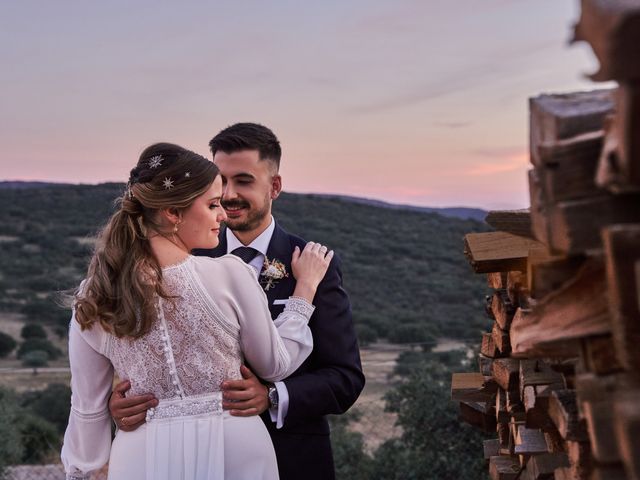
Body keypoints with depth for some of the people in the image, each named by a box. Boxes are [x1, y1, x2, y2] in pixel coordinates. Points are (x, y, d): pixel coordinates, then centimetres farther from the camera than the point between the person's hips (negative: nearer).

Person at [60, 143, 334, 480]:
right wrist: (305, 287, 11)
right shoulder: (229, 275, -15)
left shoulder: (95, 296, -6)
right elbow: (275, 364, 0)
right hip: (233, 452, -2)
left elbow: (88, 408, 2)